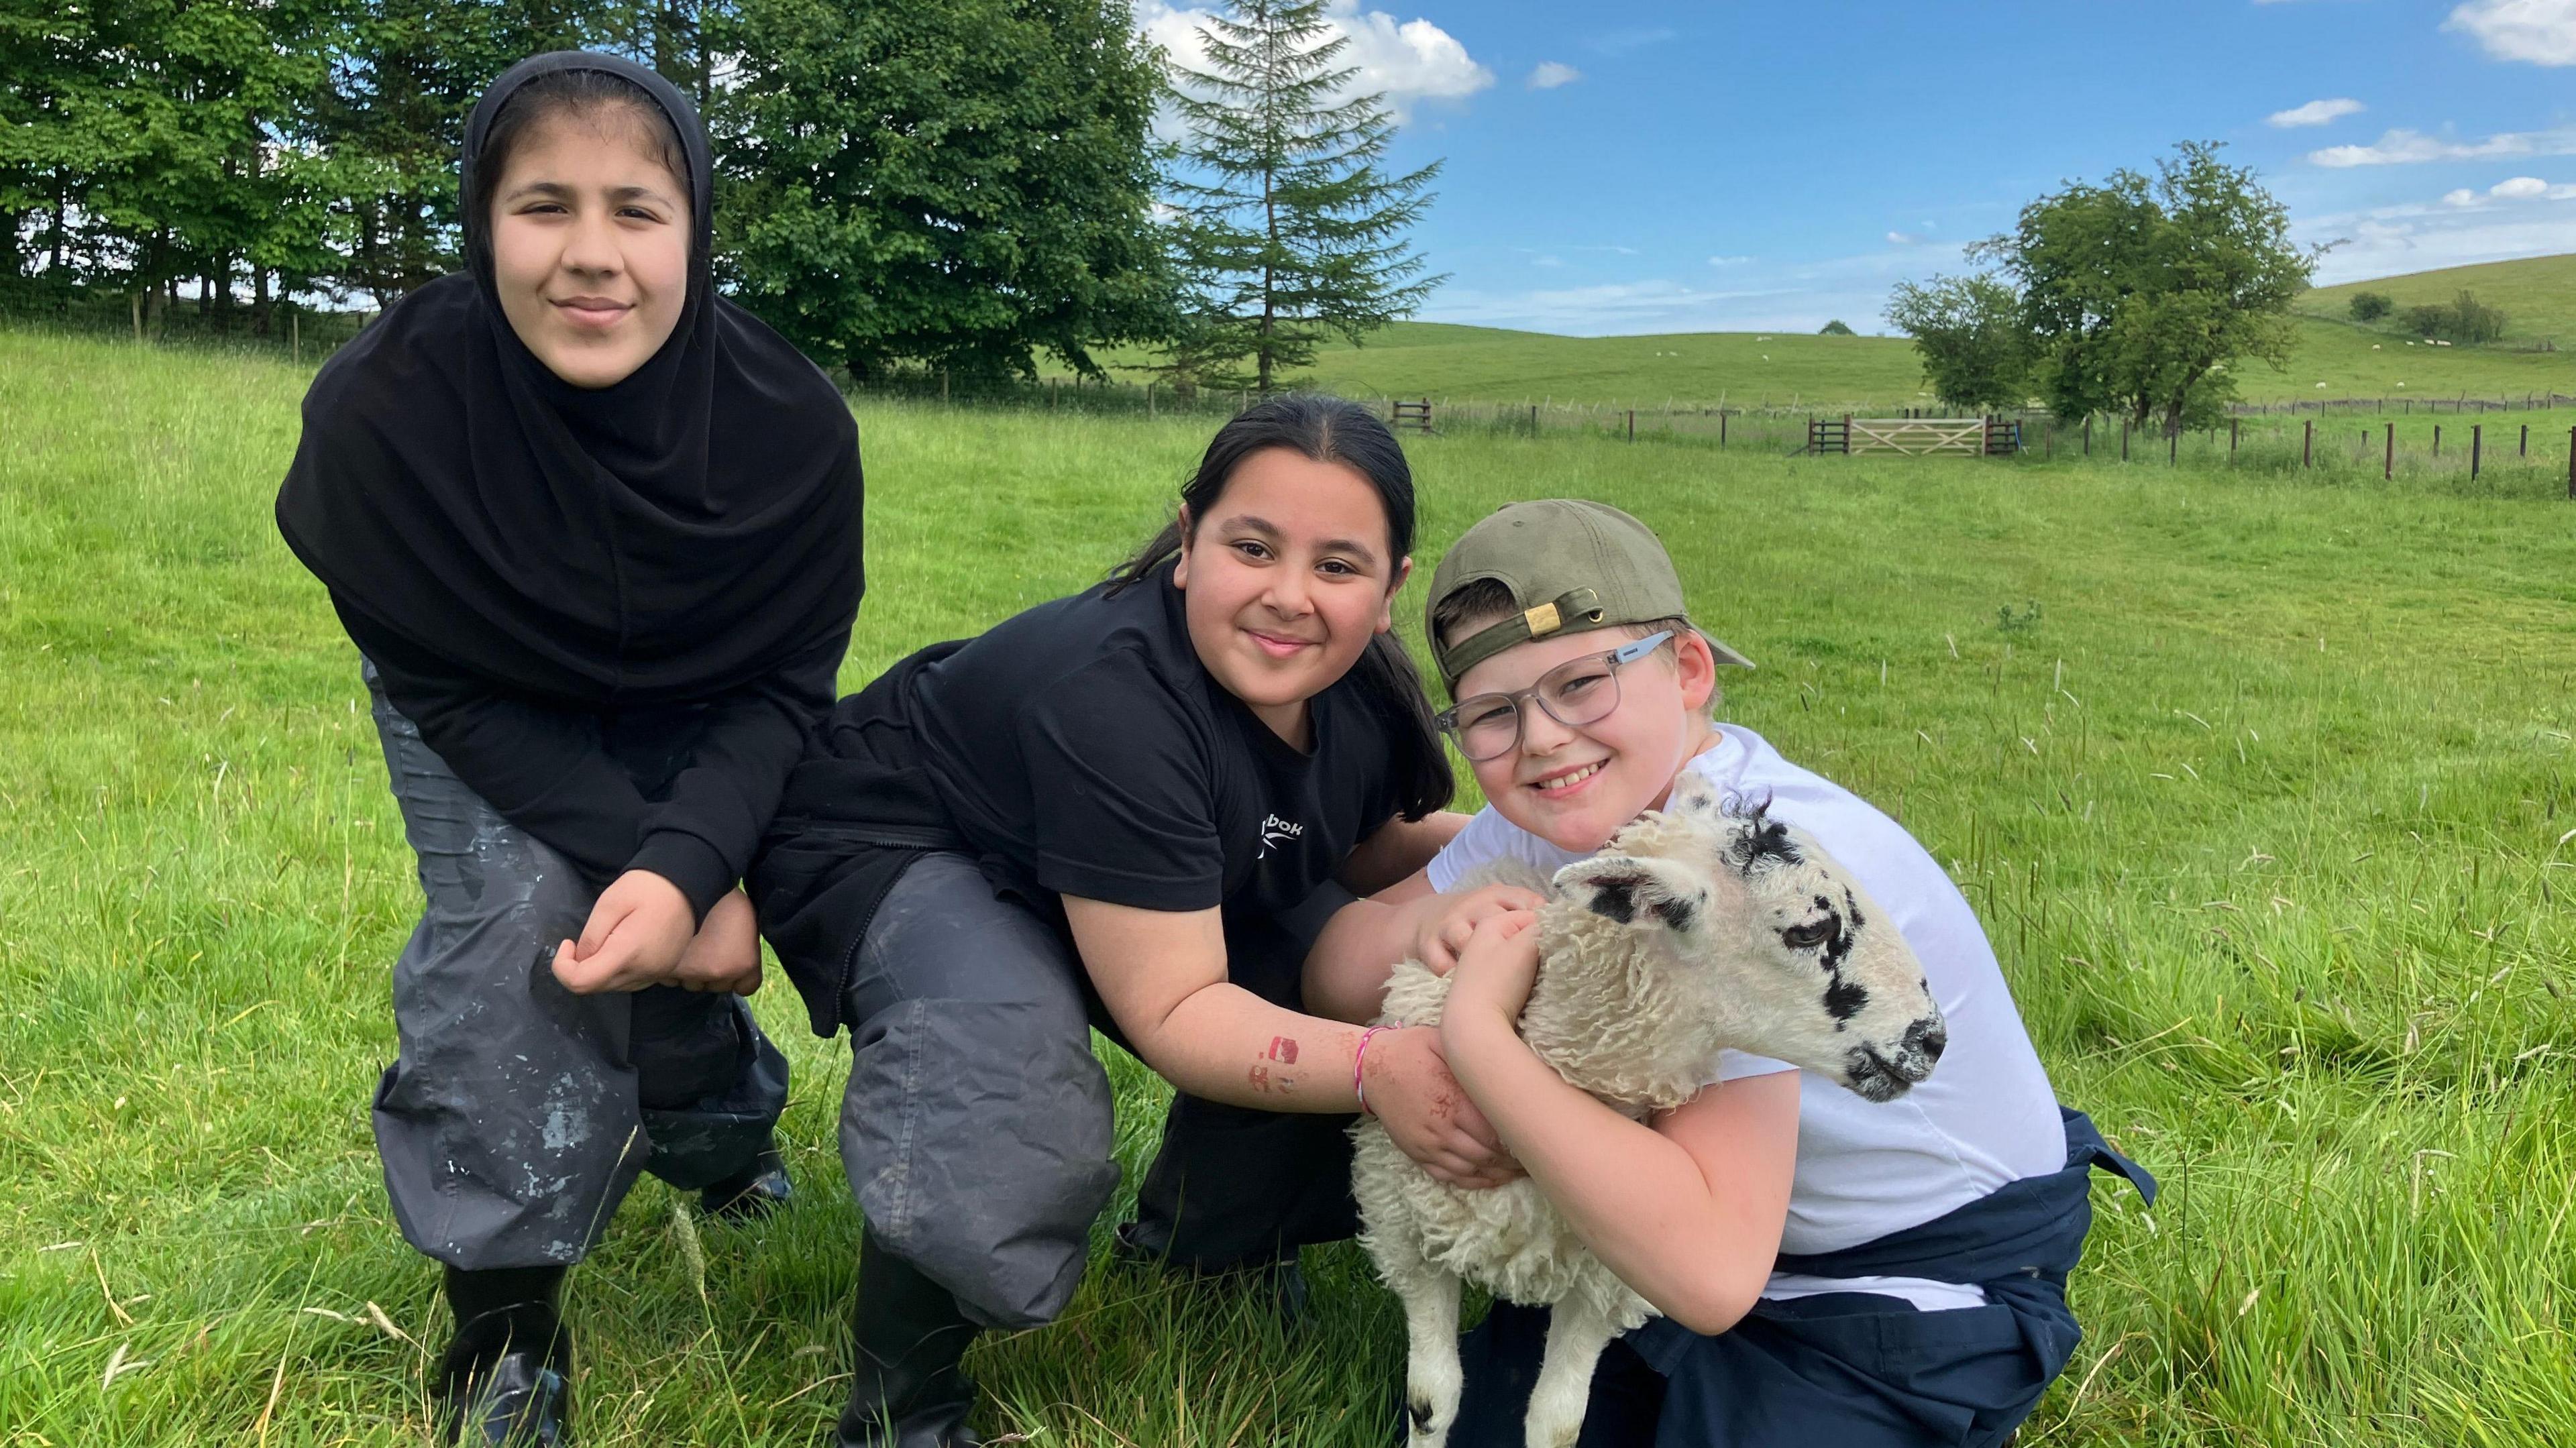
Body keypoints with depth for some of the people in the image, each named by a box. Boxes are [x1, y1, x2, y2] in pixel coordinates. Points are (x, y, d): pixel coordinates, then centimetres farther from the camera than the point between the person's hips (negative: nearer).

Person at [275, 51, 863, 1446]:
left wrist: (689, 867, -39)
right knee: (517, 932, -20)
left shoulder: (790, 423, -32)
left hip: (689, 724, 2)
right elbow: (456, 690, -25)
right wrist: (638, 859, -33)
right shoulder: (382, 413, -35)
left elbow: (782, 682, -22)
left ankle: (715, 1122, 34)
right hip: (481, 718, -1)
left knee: (670, 953, -6)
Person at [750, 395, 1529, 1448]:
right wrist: (1378, 1071, -47)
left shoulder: (1364, 697, -13)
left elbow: (1373, 845, 8)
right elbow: (1173, 1014, -34)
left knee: (1367, 989, -11)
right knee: (1010, 1145, -37)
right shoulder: (1116, 699, -36)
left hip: (1132, 881, 8)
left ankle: (1194, 1253, 16)